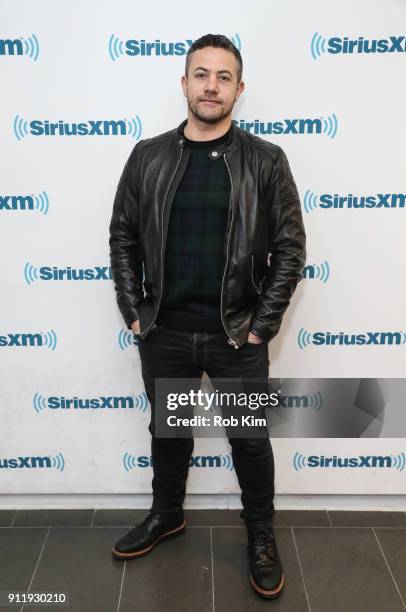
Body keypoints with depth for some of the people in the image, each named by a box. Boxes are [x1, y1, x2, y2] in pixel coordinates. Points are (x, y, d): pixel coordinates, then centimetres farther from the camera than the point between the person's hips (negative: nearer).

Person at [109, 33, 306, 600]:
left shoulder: (266, 161, -4)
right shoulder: (147, 156, 2)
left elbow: (290, 247, -4)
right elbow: (123, 238, 6)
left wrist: (263, 325, -8)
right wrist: (132, 312, 0)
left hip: (237, 337, -2)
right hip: (163, 333, 2)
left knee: (250, 439, 13)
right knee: (168, 430, 20)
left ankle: (261, 535, 36)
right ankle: (167, 514, 45)